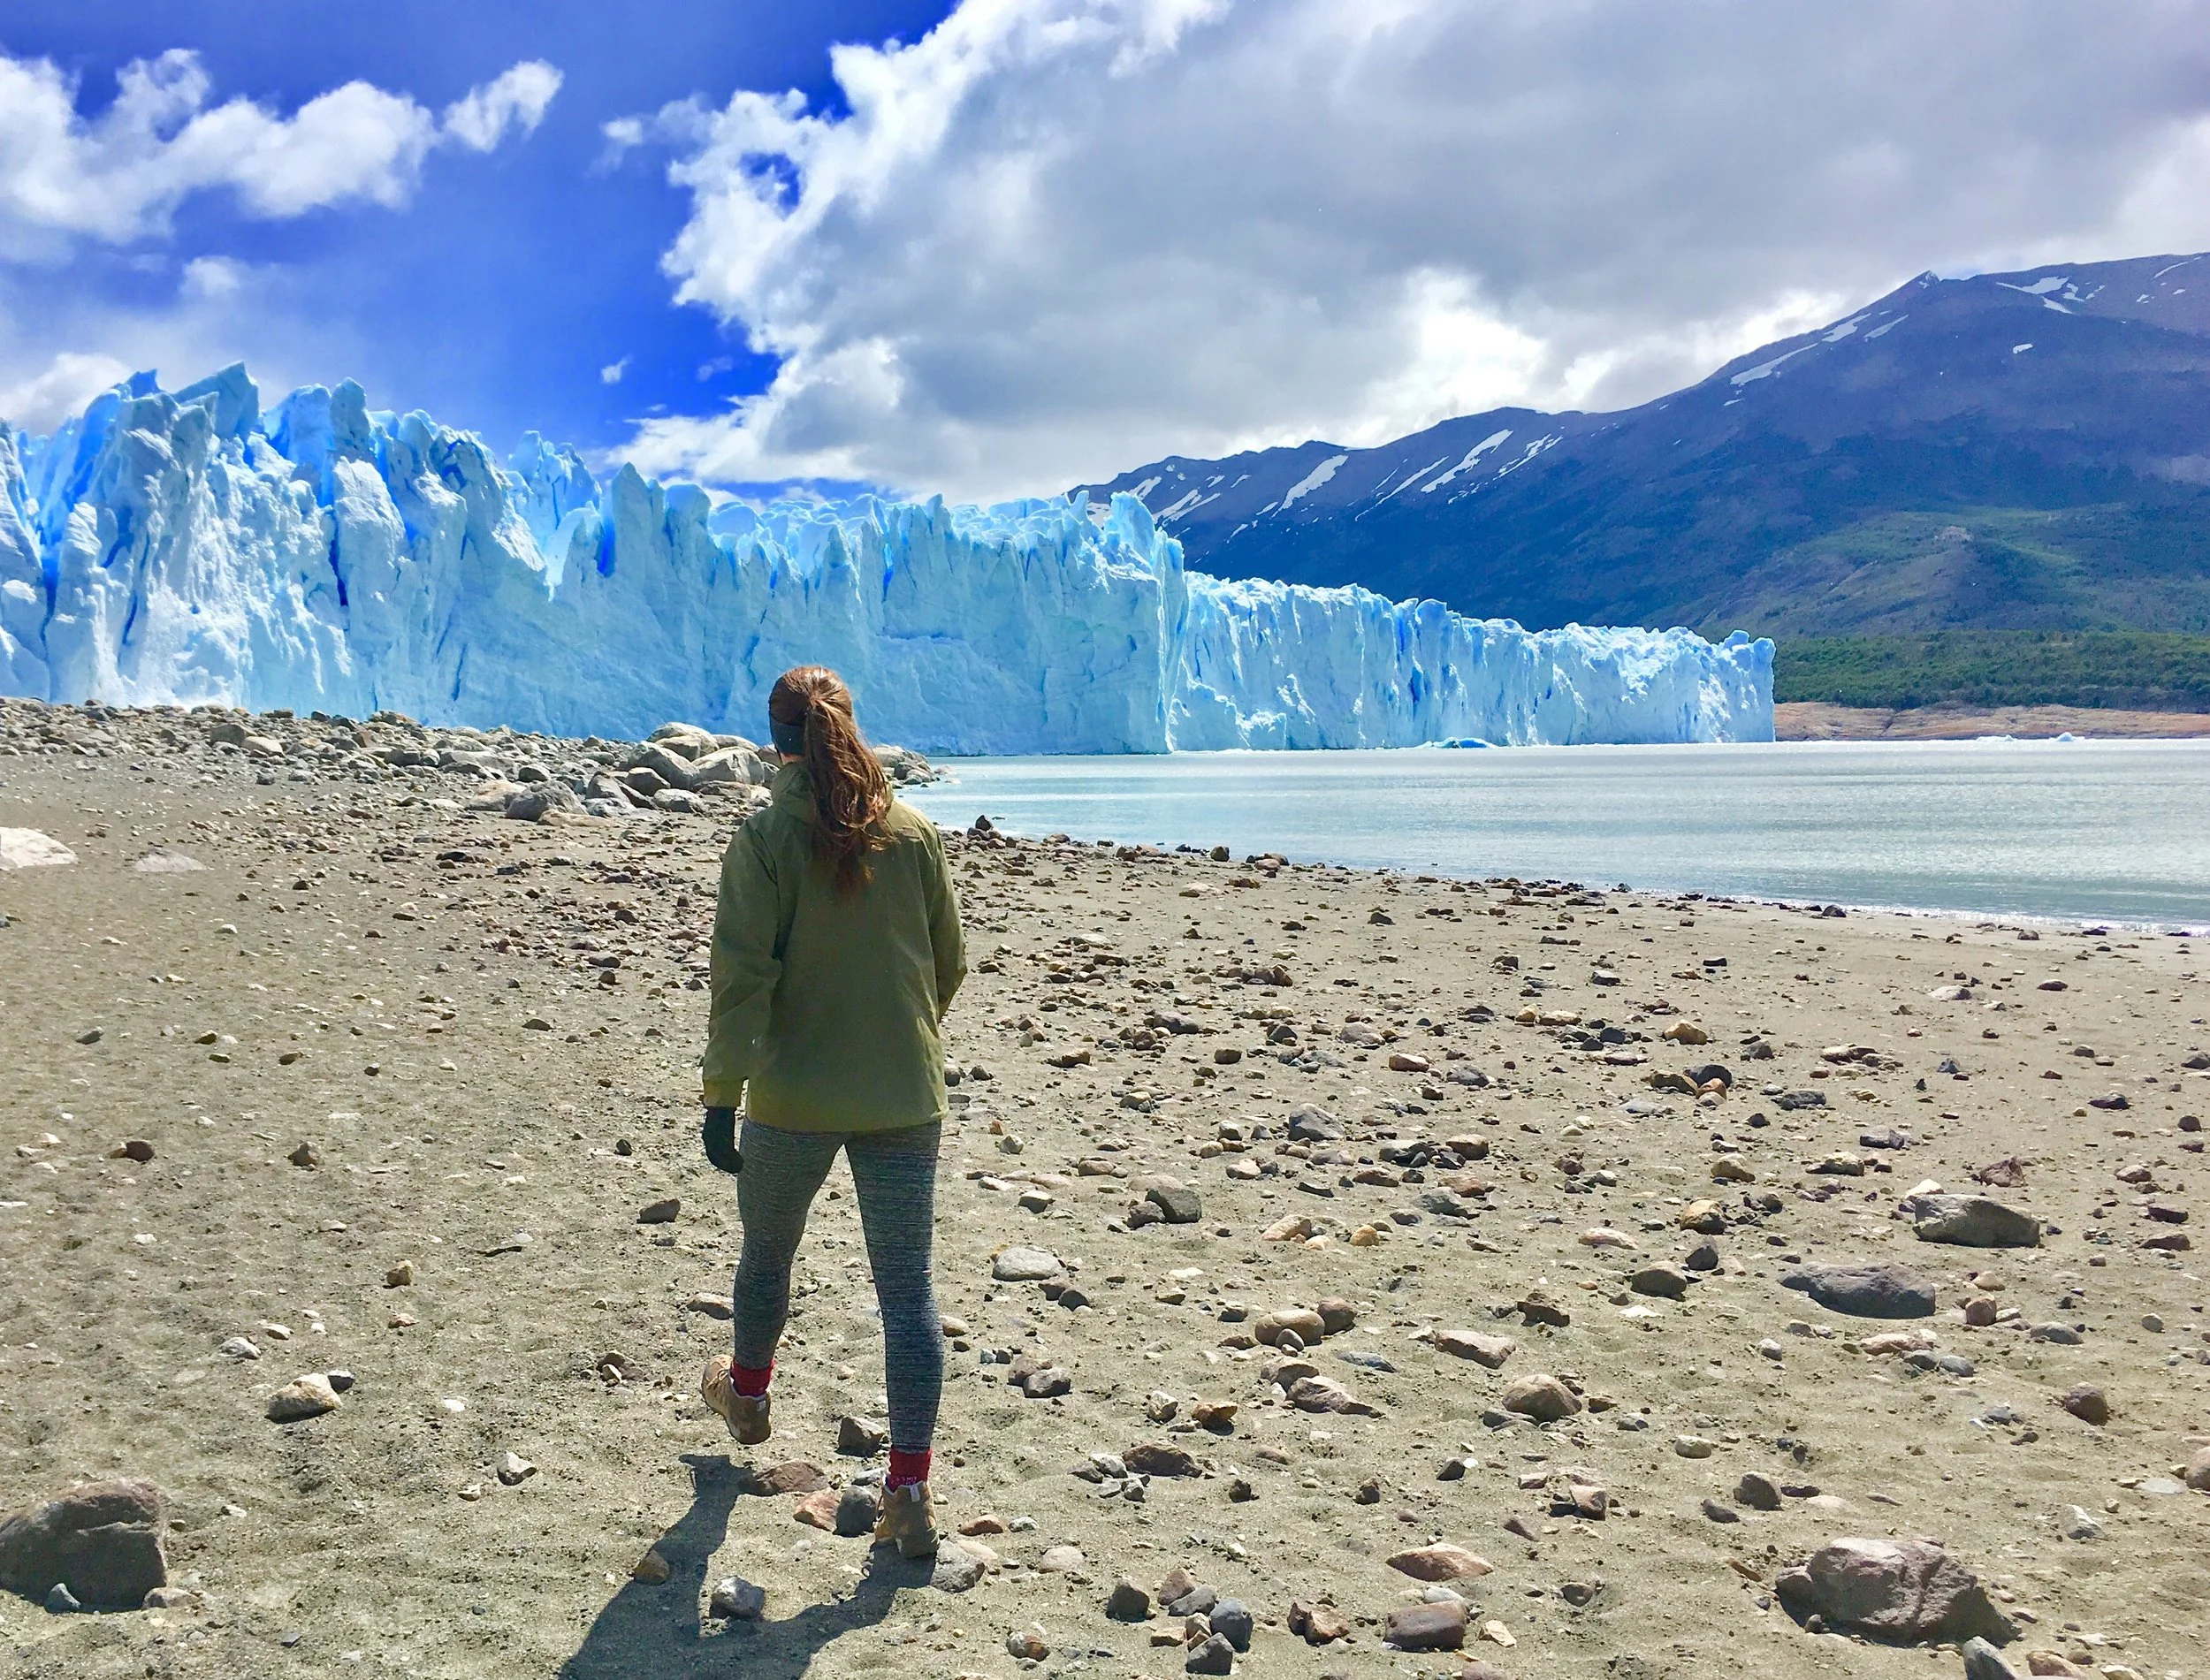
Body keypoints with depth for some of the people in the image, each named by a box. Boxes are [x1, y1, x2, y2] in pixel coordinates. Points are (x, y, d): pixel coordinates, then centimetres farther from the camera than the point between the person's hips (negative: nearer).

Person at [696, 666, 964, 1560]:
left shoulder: (765, 839, -9)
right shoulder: (916, 832, 0)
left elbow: (743, 977, -14)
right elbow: (948, 964, 8)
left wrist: (721, 1097, -10)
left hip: (793, 1096, -1)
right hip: (905, 1098, 2)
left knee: (766, 1251, 24)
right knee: (908, 1291, 5)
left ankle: (746, 1391, 49)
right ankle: (909, 1489, 2)